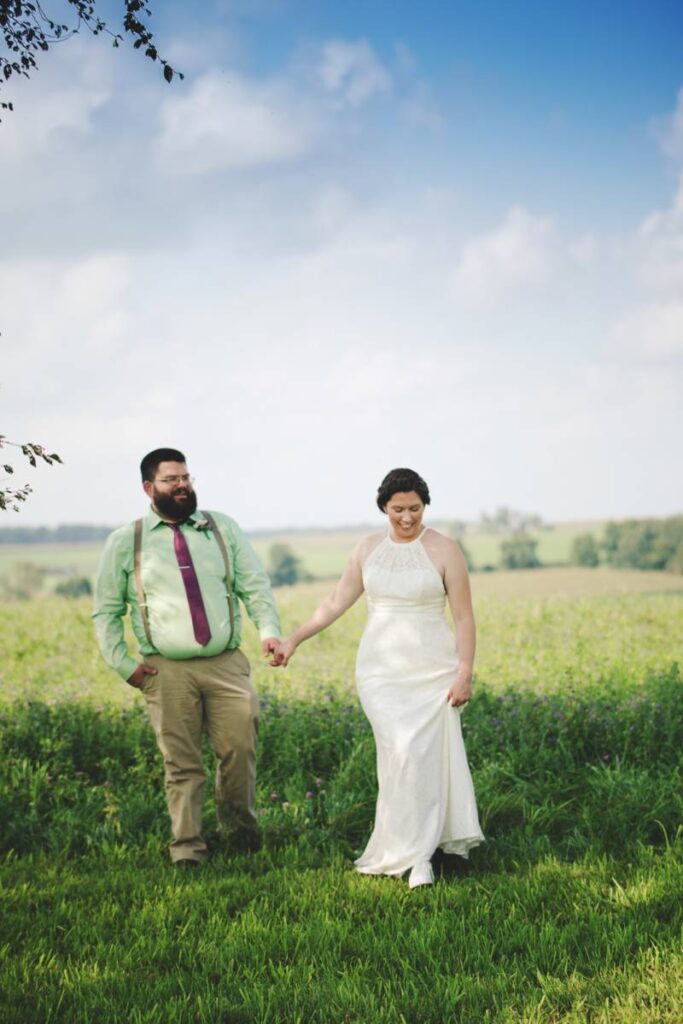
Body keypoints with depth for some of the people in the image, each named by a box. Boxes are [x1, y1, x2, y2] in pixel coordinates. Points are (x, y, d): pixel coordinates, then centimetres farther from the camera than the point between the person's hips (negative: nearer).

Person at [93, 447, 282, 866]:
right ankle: (187, 846, 12)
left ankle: (240, 826, 21)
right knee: (181, 764, 0)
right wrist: (122, 663, 2)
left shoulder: (223, 528, 11)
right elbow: (106, 610, 12)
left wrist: (269, 630, -9)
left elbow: (256, 585, 7)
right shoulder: (126, 541, 7)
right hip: (167, 671, -1)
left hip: (227, 664, 1)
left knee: (240, 748, -3)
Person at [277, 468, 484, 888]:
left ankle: (415, 852, 5)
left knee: (422, 755, -6)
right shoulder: (369, 549, 5)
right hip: (381, 669, 2)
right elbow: (336, 603, 11)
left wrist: (464, 675, -11)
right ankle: (416, 851, 4)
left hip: (432, 671, -2)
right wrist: (293, 640, 10)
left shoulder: (444, 550, -6)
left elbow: (465, 618, -6)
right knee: (401, 751, -9)